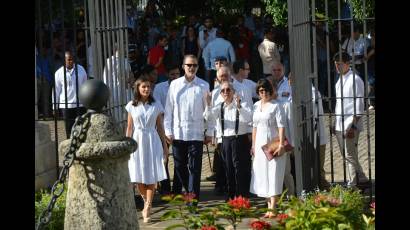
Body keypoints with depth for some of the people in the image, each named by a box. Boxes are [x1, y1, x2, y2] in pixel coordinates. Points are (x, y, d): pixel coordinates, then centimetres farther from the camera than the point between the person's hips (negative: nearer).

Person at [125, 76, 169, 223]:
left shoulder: (156, 105, 2)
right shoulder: (131, 106, 2)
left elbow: (160, 127, 7)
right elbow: (129, 128, 6)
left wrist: (165, 146, 6)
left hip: (153, 142, 0)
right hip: (137, 141, 0)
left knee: (151, 176, -4)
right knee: (138, 177, 2)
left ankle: (147, 207, -2)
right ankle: (146, 202, 25)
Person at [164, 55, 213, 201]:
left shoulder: (203, 86, 1)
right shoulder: (175, 85, 5)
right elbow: (168, 109, 7)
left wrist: (209, 132, 2)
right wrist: (168, 131, 3)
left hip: (196, 133, -2)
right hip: (178, 133, 2)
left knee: (194, 168, -2)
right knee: (180, 166, 10)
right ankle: (190, 192, 28)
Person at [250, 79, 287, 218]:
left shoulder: (275, 106, -7)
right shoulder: (256, 105, 12)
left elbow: (281, 126, -12)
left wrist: (281, 145, -19)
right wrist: (253, 145, 14)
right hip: (260, 144, 7)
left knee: (273, 175, -8)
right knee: (262, 176, 7)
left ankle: (272, 209, -10)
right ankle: (269, 206, 14)